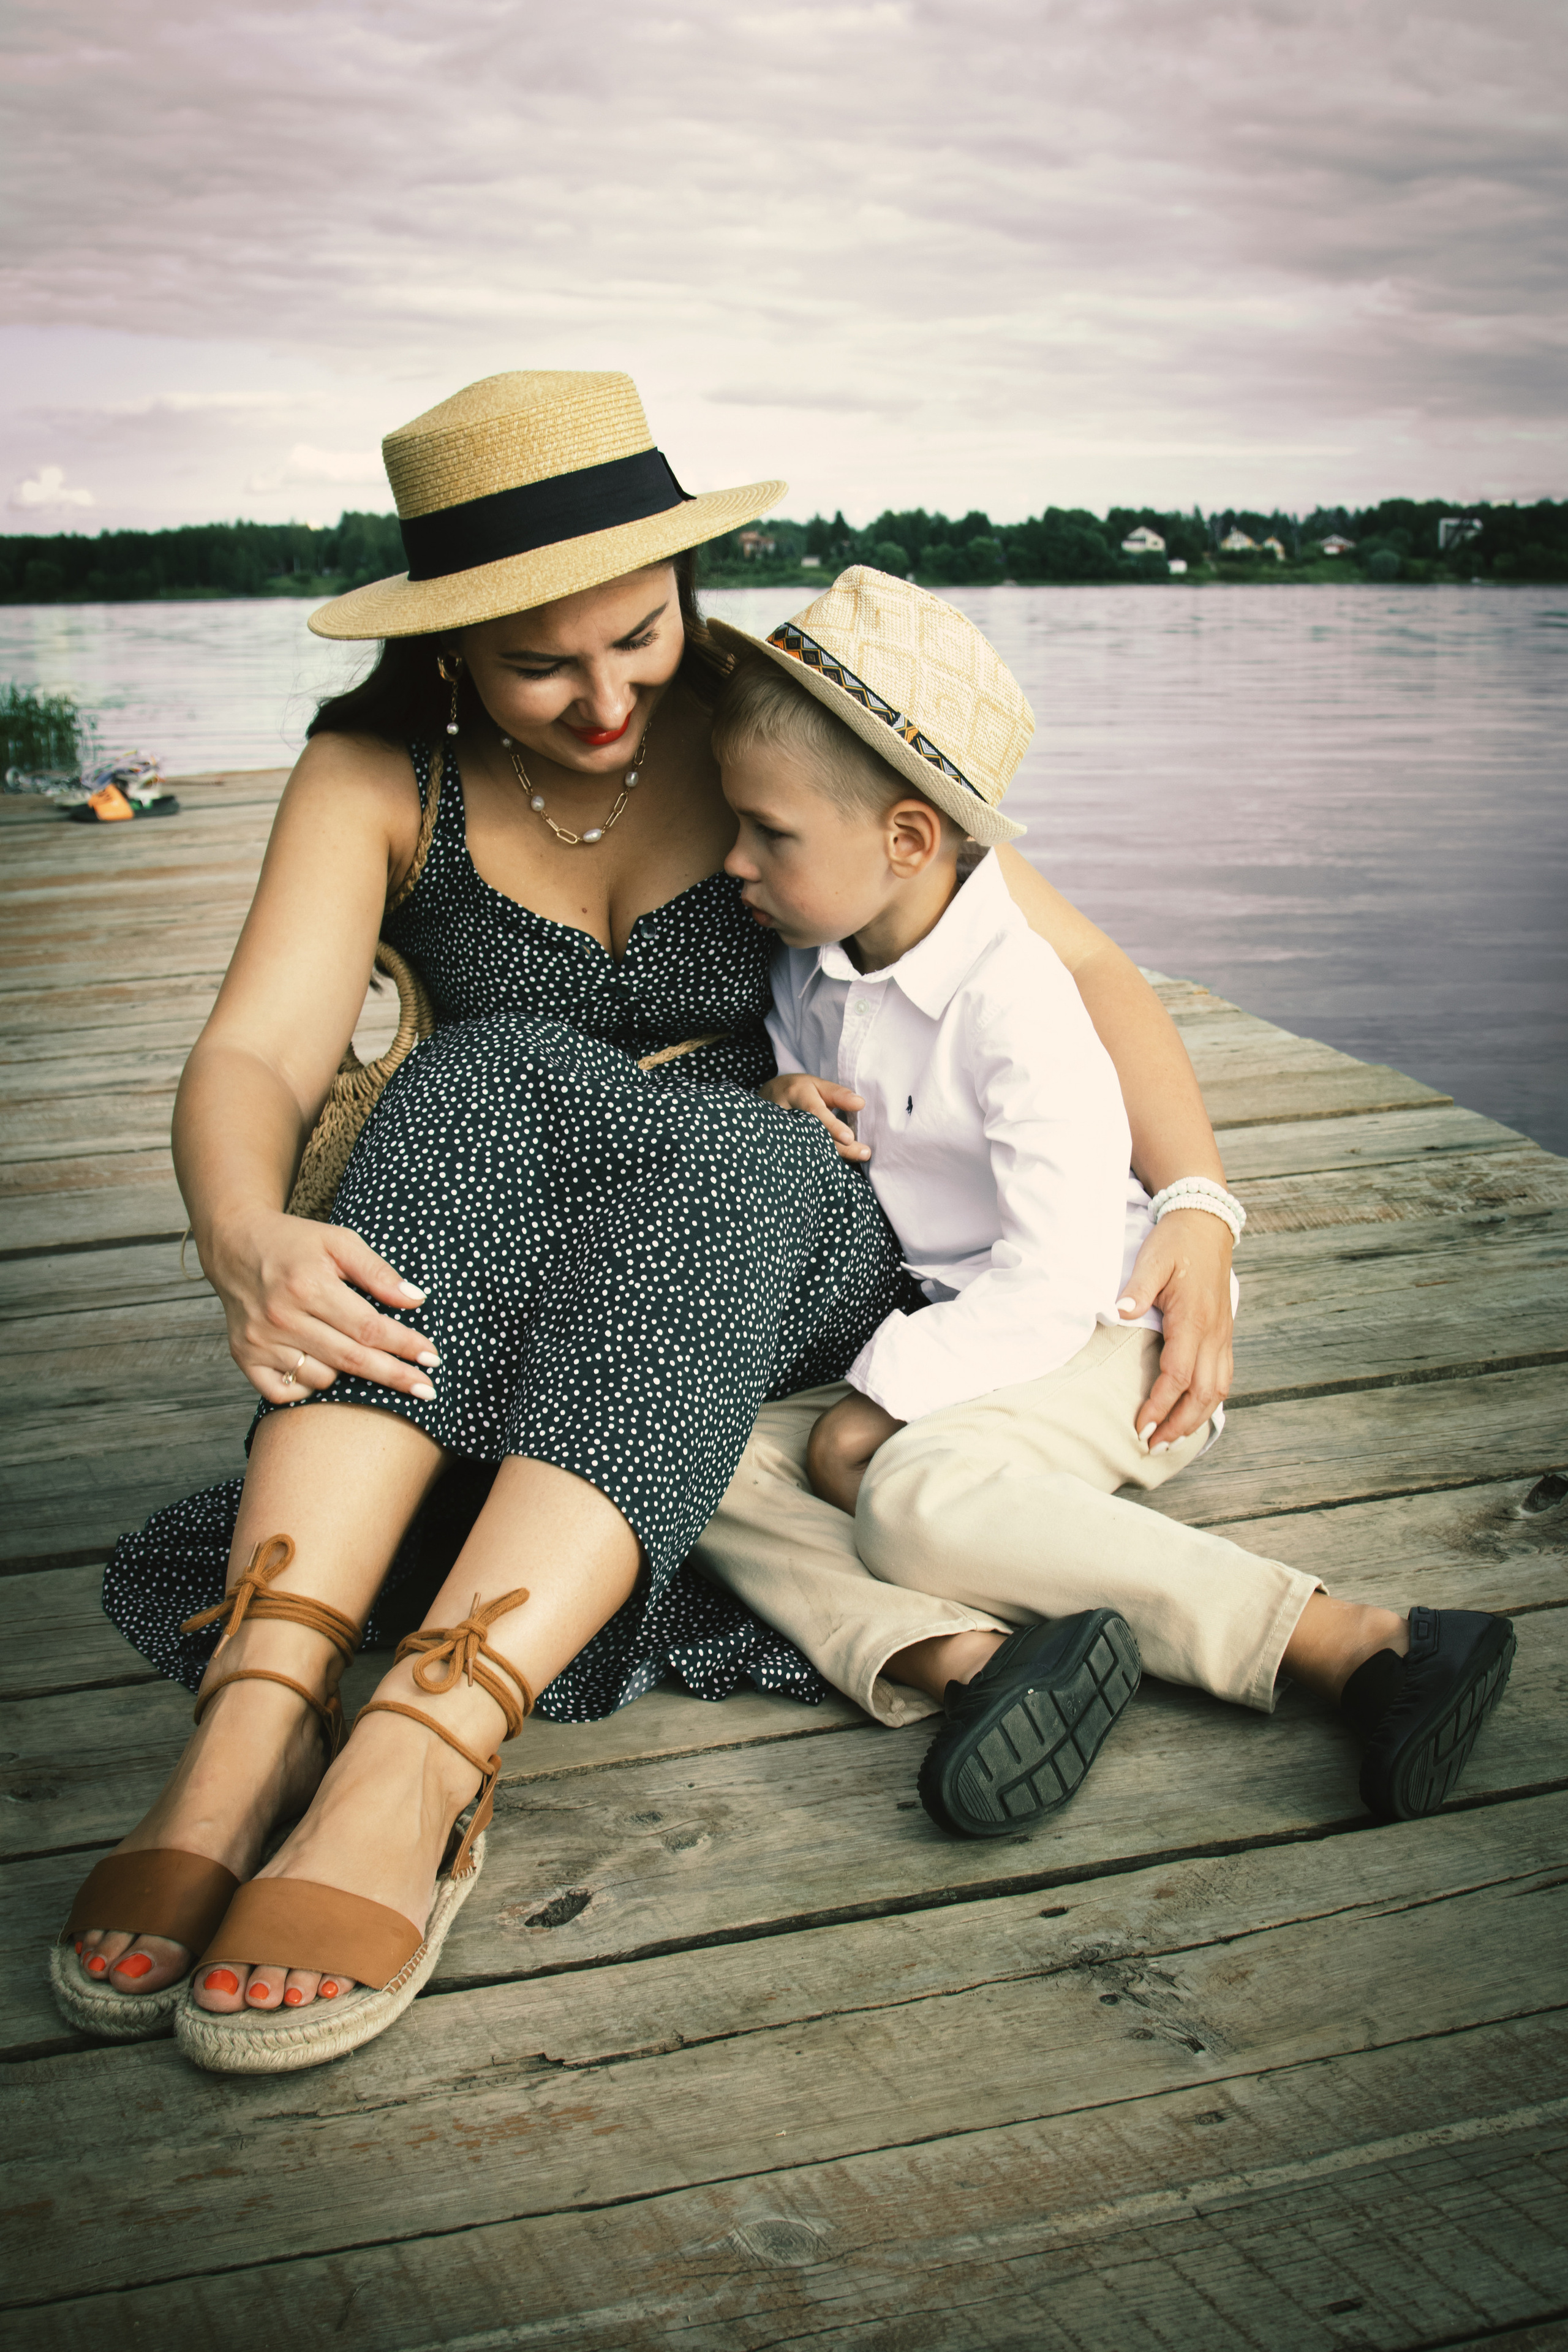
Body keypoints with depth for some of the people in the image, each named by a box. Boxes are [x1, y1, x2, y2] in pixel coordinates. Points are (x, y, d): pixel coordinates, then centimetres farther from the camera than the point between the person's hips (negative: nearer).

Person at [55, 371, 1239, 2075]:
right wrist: (245, 1239, -39)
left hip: (786, 1252, 0)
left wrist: (1197, 1203, -21)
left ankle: (406, 1777, -49)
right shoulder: (379, 776, -4)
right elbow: (251, 1057, -16)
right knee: (495, 1075, -32)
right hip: (456, 1293, 1)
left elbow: (1079, 967, -5)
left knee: (723, 1157, -36)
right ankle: (254, 1722, -45)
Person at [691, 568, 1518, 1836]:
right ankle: (957, 1657, -39)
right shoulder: (812, 963, 3)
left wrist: (881, 1395, -23)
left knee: (919, 1494, -36)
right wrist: (778, 1109, -3)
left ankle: (1355, 1640, -33)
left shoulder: (1014, 1001, -21)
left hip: (1082, 1347, -8)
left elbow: (1054, 1280, -23)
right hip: (918, 1338, 8)